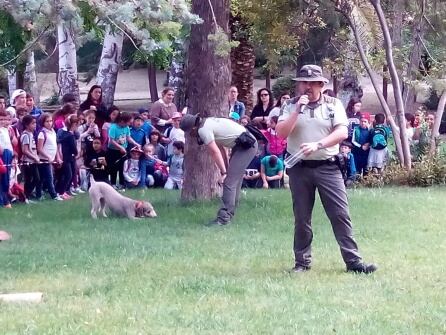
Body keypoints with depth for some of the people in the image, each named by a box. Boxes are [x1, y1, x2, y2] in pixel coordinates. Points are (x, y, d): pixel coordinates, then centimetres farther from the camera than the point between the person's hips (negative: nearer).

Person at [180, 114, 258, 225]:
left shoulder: (203, 130, -13)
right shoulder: (208, 123, 17)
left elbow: (215, 152, -16)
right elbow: (220, 149, 16)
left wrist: (224, 172, -12)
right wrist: (226, 170, 14)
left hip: (246, 145, -10)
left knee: (229, 182, -12)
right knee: (234, 181, 15)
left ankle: (224, 218, -14)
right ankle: (228, 214, 21)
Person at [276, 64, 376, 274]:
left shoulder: (333, 104, 3)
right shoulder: (291, 106, 6)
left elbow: (342, 132, -9)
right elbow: (281, 133, -6)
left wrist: (318, 144, -22)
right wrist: (297, 111, -14)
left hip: (327, 167, -1)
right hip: (299, 168, 1)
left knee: (341, 215, -5)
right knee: (301, 218, 8)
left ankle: (353, 261, -3)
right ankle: (302, 262, 18)